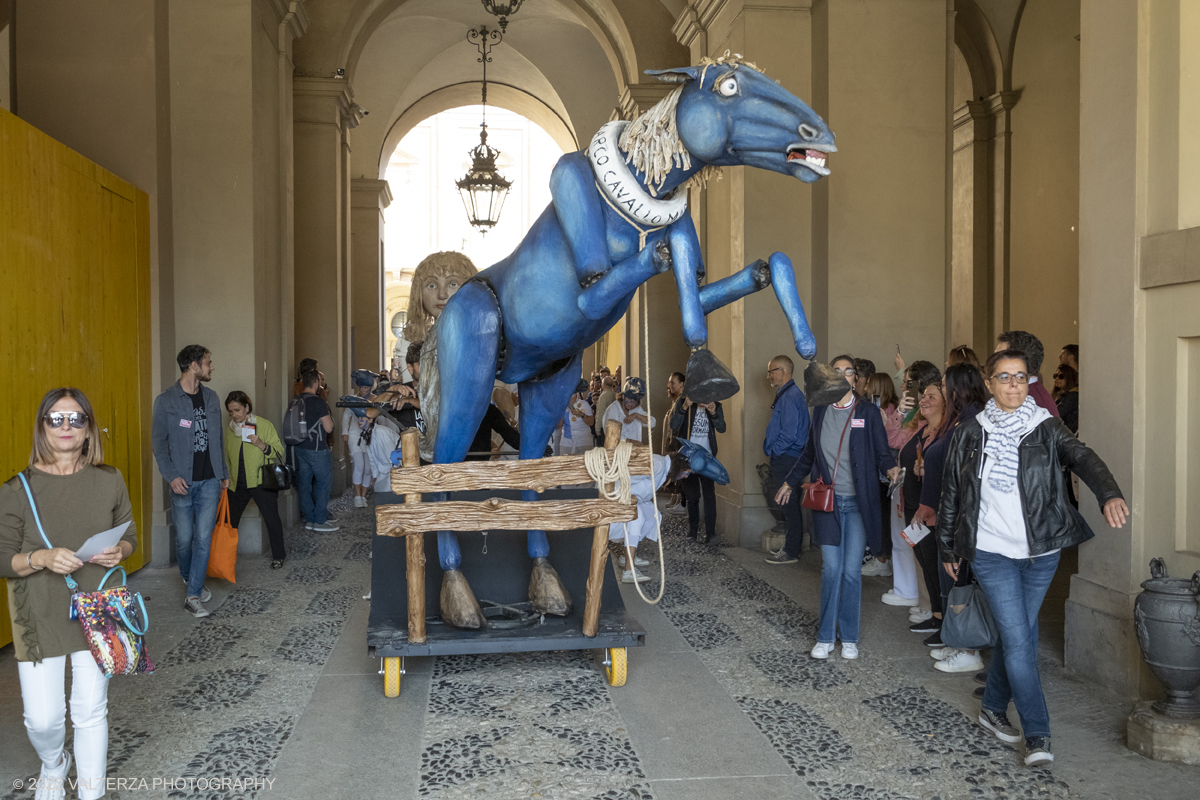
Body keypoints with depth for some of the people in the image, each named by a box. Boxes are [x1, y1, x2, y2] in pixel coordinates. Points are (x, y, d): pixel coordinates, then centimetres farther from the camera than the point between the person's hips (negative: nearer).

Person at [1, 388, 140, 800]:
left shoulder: (109, 481, 0)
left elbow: (129, 534, 11)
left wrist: (119, 550, -12)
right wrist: (41, 558, -23)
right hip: (40, 616, -1)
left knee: (91, 712, 7)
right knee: (42, 719, 1)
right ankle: (53, 764, 37)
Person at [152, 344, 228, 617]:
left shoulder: (211, 397, 9)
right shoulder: (166, 401, -5)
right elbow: (158, 441, -4)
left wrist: (224, 472, 13)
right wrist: (171, 476, -14)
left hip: (209, 481, 3)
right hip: (183, 482, -3)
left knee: (204, 537, -2)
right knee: (184, 537, 7)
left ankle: (193, 596, 2)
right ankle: (189, 578, 34)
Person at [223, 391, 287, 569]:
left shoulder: (264, 425, -5)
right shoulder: (229, 429, 9)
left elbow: (279, 452, -5)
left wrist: (261, 445, -21)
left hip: (261, 482, -4)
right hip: (237, 484, 4)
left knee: (272, 520, 0)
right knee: (229, 520, 9)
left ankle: (278, 556, 16)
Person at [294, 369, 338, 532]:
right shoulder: (318, 402, -16)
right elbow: (328, 427, -15)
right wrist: (328, 413, 3)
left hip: (300, 448, 7)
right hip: (316, 449, -7)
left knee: (304, 482, 11)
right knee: (323, 482, 2)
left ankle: (309, 519, 19)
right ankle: (320, 521, 3)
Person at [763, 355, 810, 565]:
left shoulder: (790, 397, -18)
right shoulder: (785, 394, 15)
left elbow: (789, 434, -23)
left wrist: (773, 451, -12)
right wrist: (772, 449, 13)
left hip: (786, 459, -10)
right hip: (784, 459, 10)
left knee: (789, 506, -4)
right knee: (789, 506, 16)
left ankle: (791, 553, 3)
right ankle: (790, 547, 25)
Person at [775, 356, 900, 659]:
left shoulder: (868, 412, 0)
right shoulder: (821, 412, 9)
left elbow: (882, 452, -1)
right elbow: (809, 454, 20)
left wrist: (890, 467, -22)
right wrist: (790, 482, 25)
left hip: (857, 503, -2)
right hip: (827, 500, 2)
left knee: (852, 570, 1)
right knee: (831, 568, 0)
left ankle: (849, 637, 14)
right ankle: (826, 636, 11)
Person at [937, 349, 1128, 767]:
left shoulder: (1046, 429, -1)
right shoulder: (969, 434, 0)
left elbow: (1082, 458, -20)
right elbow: (950, 493, 7)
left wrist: (1110, 494, -40)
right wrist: (947, 547, 11)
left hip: (1041, 552, 2)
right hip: (992, 552, -2)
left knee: (1016, 634, 14)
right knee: (1019, 640, -7)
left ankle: (993, 708, 34)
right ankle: (1037, 735, 2)